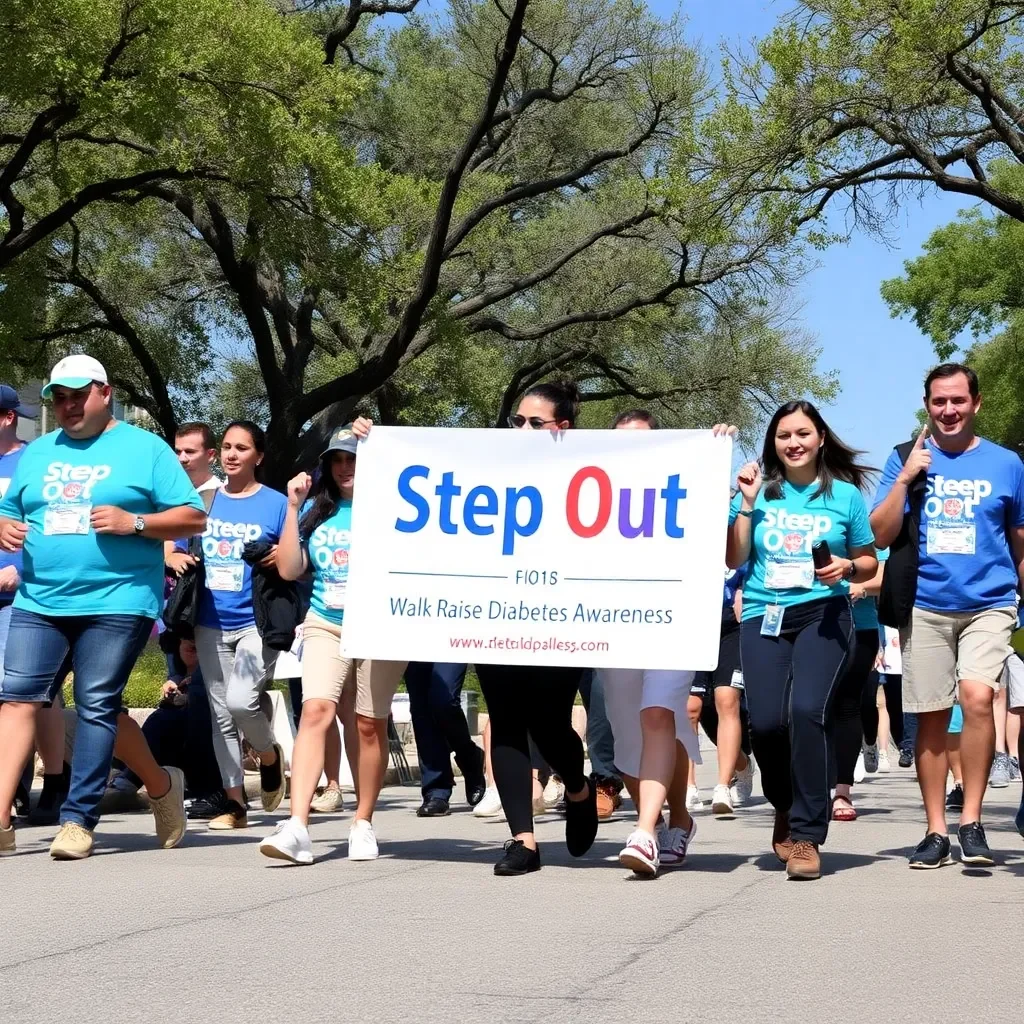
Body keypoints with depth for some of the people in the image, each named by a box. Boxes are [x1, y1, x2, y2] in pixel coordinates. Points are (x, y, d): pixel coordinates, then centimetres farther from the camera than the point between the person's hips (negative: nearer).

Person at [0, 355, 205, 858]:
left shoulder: (145, 448, 4)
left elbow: (193, 516, 0)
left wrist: (133, 522, -14)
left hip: (116, 603, -4)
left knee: (96, 707, -4)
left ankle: (78, 820, 3)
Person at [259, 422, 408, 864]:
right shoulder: (317, 510, 12)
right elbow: (289, 569, 8)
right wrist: (293, 507, 2)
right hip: (326, 625, 2)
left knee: (369, 724, 4)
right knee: (316, 710, -16)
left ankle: (363, 823, 20)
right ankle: (297, 826, -25)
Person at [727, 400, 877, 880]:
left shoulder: (845, 494, 7)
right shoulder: (759, 490, 10)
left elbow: (870, 562, 13)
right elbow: (734, 559, 7)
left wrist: (846, 567, -8)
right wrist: (747, 503, -1)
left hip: (823, 613, -2)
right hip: (763, 615, 2)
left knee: (808, 709, -21)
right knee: (765, 721, -11)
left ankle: (806, 835, -12)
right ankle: (786, 808, 21)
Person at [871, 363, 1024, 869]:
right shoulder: (905, 459, 6)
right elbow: (881, 535, 0)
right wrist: (905, 478, -10)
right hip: (926, 606, 1)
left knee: (977, 697, -20)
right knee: (931, 718, 5)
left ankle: (971, 821, -9)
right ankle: (935, 830, 15)